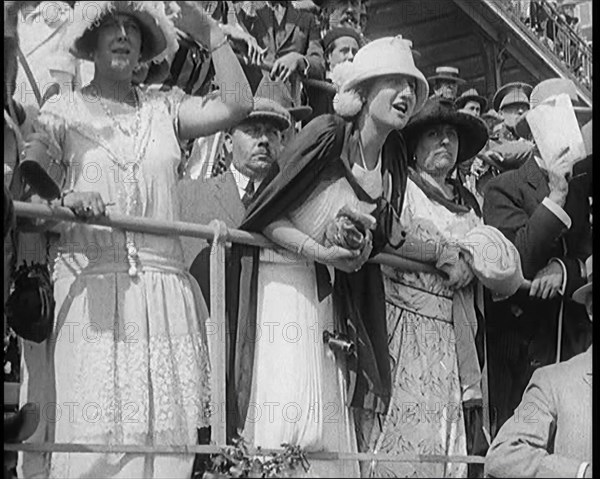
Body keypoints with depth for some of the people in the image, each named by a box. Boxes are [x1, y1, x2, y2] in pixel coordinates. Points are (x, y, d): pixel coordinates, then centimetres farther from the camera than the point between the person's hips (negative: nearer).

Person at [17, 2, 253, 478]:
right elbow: (25, 191, -1)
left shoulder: (164, 108, 15)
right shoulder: (62, 112, 9)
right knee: (91, 435, -7)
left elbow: (236, 105, 2)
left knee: (164, 433, -2)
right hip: (88, 290, -2)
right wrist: (63, 201, -22)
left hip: (164, 296, 2)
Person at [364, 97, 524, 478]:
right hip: (406, 333, -6)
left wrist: (467, 256, -3)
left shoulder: (469, 204, 23)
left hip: (459, 345, 6)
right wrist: (445, 251, -7)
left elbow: (510, 277, 16)